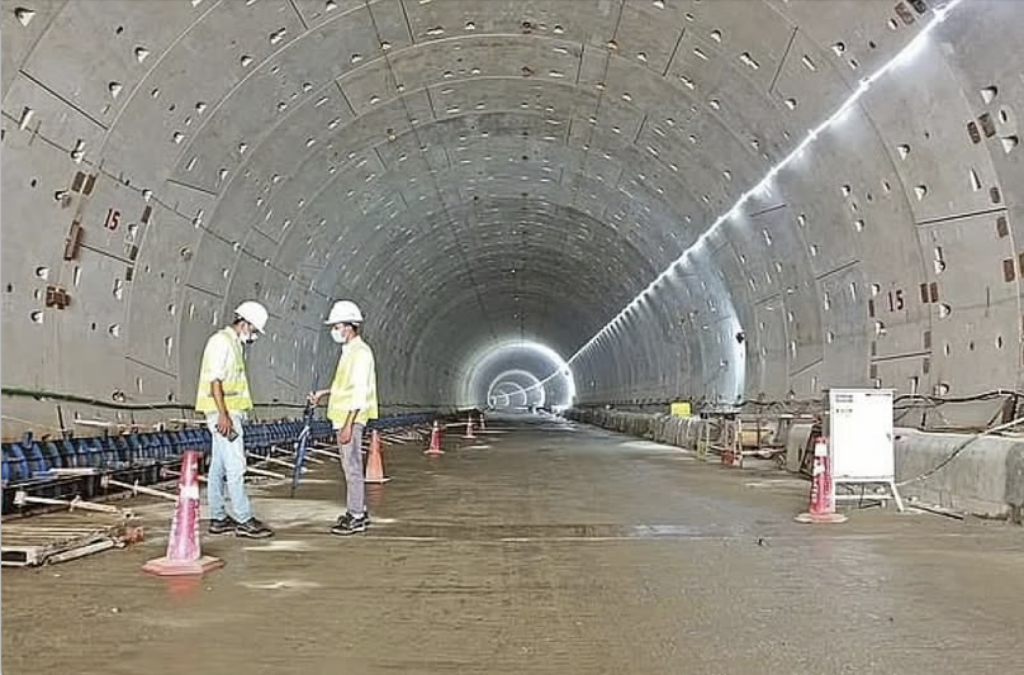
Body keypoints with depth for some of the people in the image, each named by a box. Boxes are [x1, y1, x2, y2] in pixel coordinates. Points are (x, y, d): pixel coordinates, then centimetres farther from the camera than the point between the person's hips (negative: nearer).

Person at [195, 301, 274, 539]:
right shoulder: (221, 341, -12)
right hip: (223, 413, -10)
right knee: (235, 466, -10)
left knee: (219, 466, 11)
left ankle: (218, 519, 15)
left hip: (229, 413, 10)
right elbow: (214, 380, -19)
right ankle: (244, 521, -8)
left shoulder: (232, 343, 18)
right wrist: (223, 415, -24)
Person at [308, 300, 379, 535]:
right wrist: (324, 393, 20)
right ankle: (358, 512, 23)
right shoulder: (349, 351, 14)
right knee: (350, 466, 14)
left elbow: (359, 391, -21)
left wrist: (349, 424, -24)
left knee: (352, 467, -5)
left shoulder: (360, 352, -16)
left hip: (352, 419, -10)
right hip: (343, 418, 10)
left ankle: (356, 517, 1)